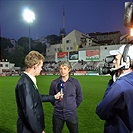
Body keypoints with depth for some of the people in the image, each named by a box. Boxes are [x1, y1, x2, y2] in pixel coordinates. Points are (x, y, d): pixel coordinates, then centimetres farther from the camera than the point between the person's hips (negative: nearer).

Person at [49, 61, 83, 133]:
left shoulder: (75, 82, -4)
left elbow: (79, 97, 7)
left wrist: (74, 106, 6)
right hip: (58, 114, 1)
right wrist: (57, 105, 5)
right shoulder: (54, 83, -4)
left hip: (71, 114, 0)